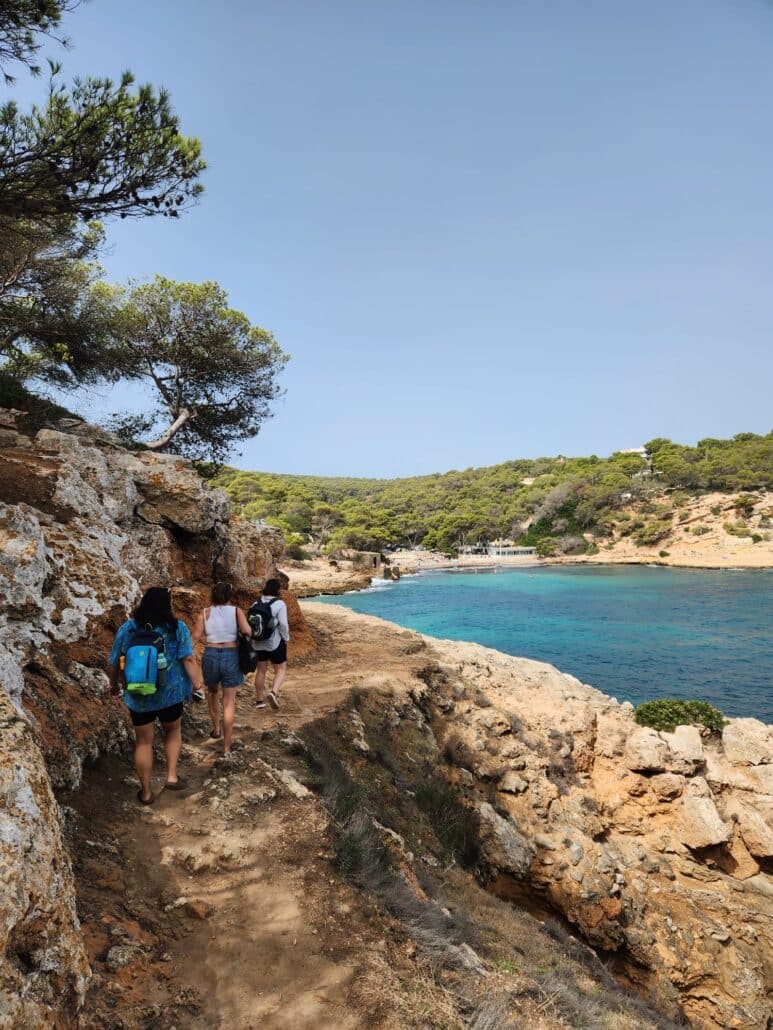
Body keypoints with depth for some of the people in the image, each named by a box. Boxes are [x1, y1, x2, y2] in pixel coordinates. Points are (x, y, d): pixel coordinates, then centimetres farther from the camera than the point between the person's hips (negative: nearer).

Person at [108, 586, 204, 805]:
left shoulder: (127, 628, -4)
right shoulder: (177, 628, -10)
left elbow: (114, 661, 3)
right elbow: (188, 659, -15)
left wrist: (114, 684, 19)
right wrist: (198, 685, -8)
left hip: (138, 697, 1)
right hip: (171, 693, -1)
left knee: (143, 742, 14)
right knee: (173, 732, 25)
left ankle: (146, 792, 24)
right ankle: (172, 776, 19)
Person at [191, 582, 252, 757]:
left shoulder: (205, 613, 2)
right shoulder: (237, 611, -2)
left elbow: (196, 637, -5)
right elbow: (247, 631, -15)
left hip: (210, 656, 2)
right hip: (231, 657, -1)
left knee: (212, 691, 30)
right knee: (229, 703, 3)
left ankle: (216, 729, 37)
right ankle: (226, 747, 4)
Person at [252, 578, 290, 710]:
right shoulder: (279, 604, -13)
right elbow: (283, 624, -17)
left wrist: (253, 637, 16)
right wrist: (286, 639, -3)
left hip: (259, 643, 5)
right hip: (275, 643, -5)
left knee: (261, 671, 14)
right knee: (281, 670, 7)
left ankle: (259, 700, 20)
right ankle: (274, 692, -15)